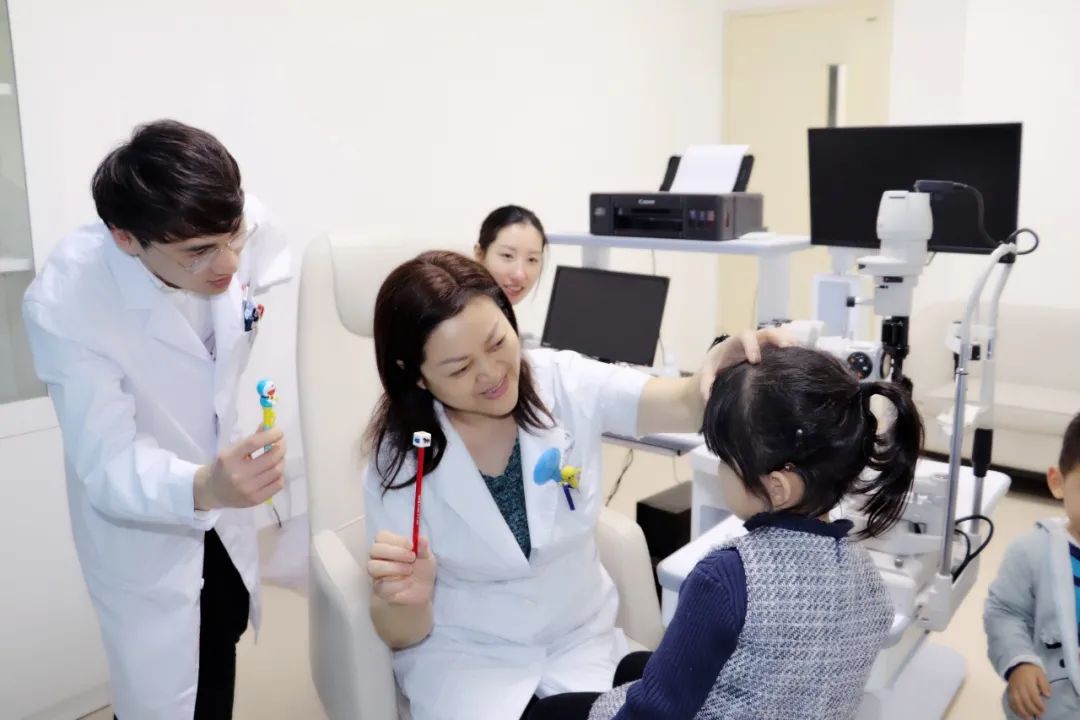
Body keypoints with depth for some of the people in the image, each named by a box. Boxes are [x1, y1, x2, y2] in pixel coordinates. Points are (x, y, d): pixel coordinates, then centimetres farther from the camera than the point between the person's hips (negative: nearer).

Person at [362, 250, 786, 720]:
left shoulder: (567, 385, -12)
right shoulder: (399, 457, -15)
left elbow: (687, 404, -25)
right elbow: (401, 635, -9)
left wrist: (722, 370, -48)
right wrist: (406, 598, -32)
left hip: (582, 640, 2)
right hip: (464, 660, -1)